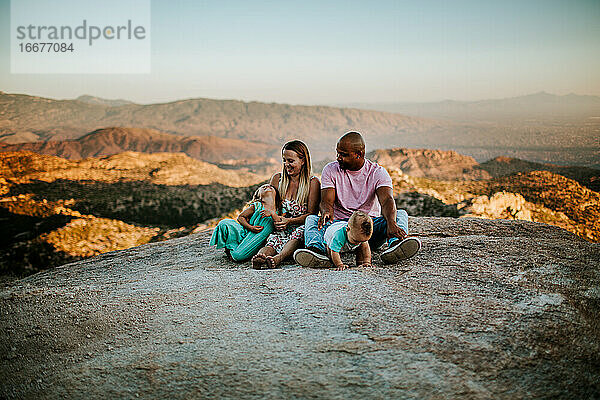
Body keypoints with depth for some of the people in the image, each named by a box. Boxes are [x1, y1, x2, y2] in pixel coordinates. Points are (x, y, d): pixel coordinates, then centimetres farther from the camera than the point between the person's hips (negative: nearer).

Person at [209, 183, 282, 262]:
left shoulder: (278, 211, 1)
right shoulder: (257, 205, 3)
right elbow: (240, 217, 3)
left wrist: (272, 213, -24)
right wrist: (250, 227, -13)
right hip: (246, 233, 2)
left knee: (238, 255, -27)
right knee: (224, 223, -19)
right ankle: (232, 248, 2)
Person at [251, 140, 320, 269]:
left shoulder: (313, 182, 1)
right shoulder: (277, 179, 12)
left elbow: (311, 214, -4)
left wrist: (289, 221, -20)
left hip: (300, 228, -3)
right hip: (280, 230, 3)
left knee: (301, 231, -38)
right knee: (273, 240, -31)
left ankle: (278, 258, -62)